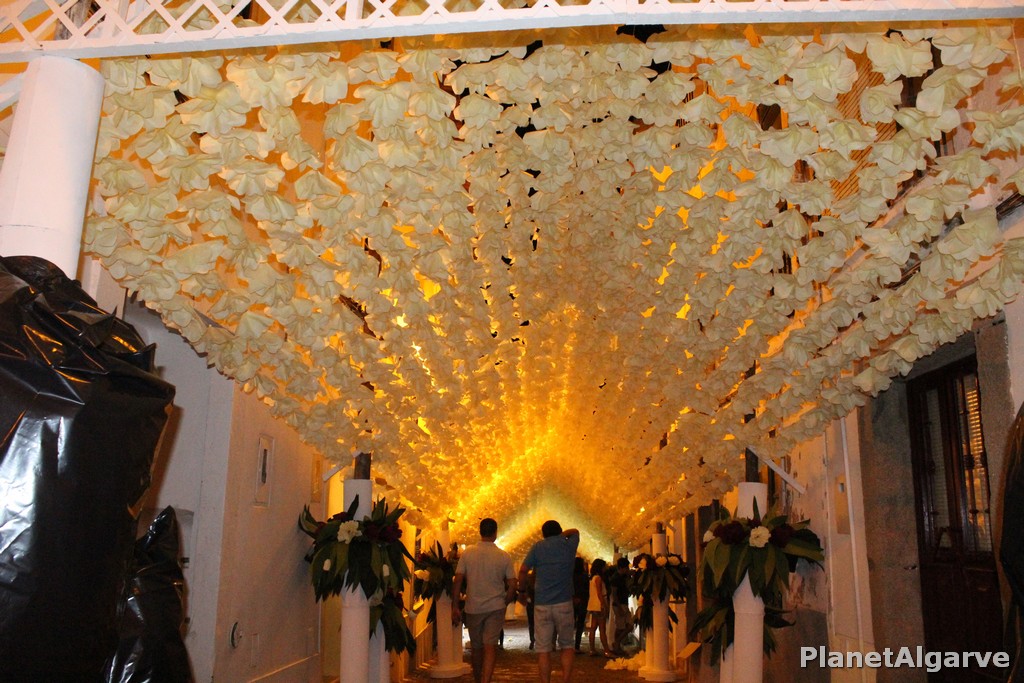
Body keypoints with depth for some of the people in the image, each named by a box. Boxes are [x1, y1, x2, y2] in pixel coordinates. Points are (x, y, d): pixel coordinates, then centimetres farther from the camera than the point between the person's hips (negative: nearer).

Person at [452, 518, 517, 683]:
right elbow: (512, 585, -3)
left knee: (477, 648, 17)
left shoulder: (467, 553, -4)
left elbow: (458, 580, -6)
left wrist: (455, 606, 0)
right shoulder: (504, 556, -4)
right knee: (490, 647, -3)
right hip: (496, 607, -1)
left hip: (473, 608, 1)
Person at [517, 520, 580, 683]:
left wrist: (521, 592, 13)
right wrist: (561, 535, 27)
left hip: (541, 604, -1)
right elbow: (575, 531, 29)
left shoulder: (538, 547, 4)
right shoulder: (569, 545, 7)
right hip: (564, 603, 1)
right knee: (567, 645, 12)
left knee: (543, 649, 2)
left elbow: (523, 571, 1)